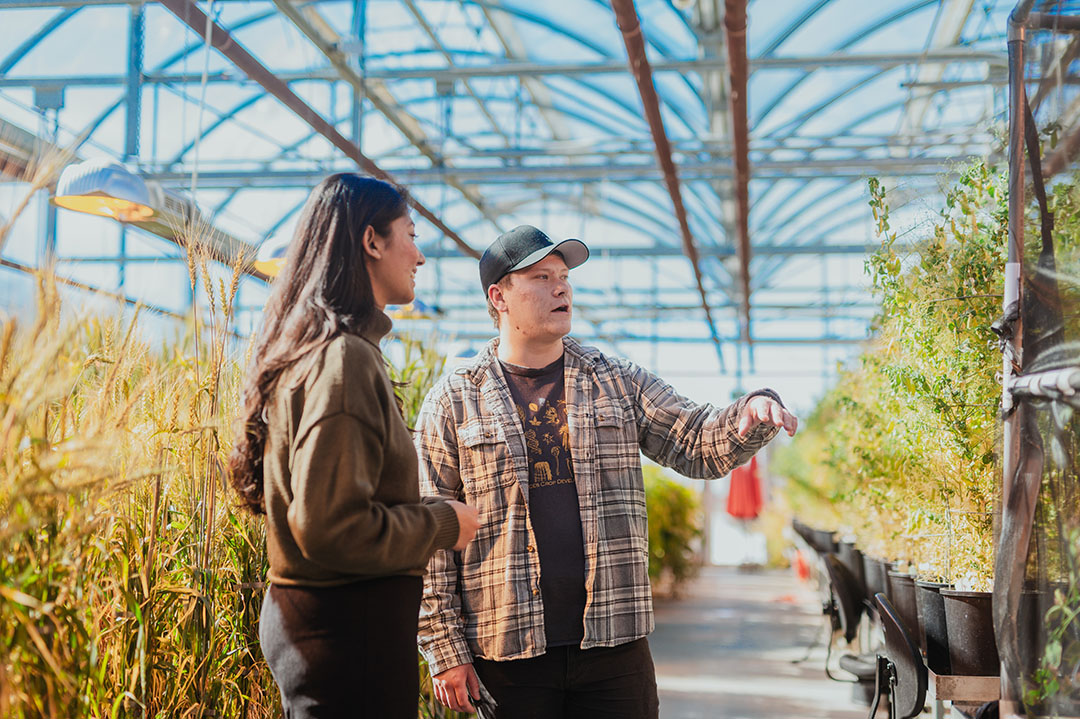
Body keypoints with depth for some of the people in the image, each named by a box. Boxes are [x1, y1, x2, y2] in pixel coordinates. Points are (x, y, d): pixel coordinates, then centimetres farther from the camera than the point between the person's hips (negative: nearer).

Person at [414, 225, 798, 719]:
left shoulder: (617, 382, 10)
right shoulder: (453, 402, 1)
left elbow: (697, 443, 3)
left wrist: (751, 415, -19)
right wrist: (445, 650, -5)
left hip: (614, 641, 2)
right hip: (506, 654, -2)